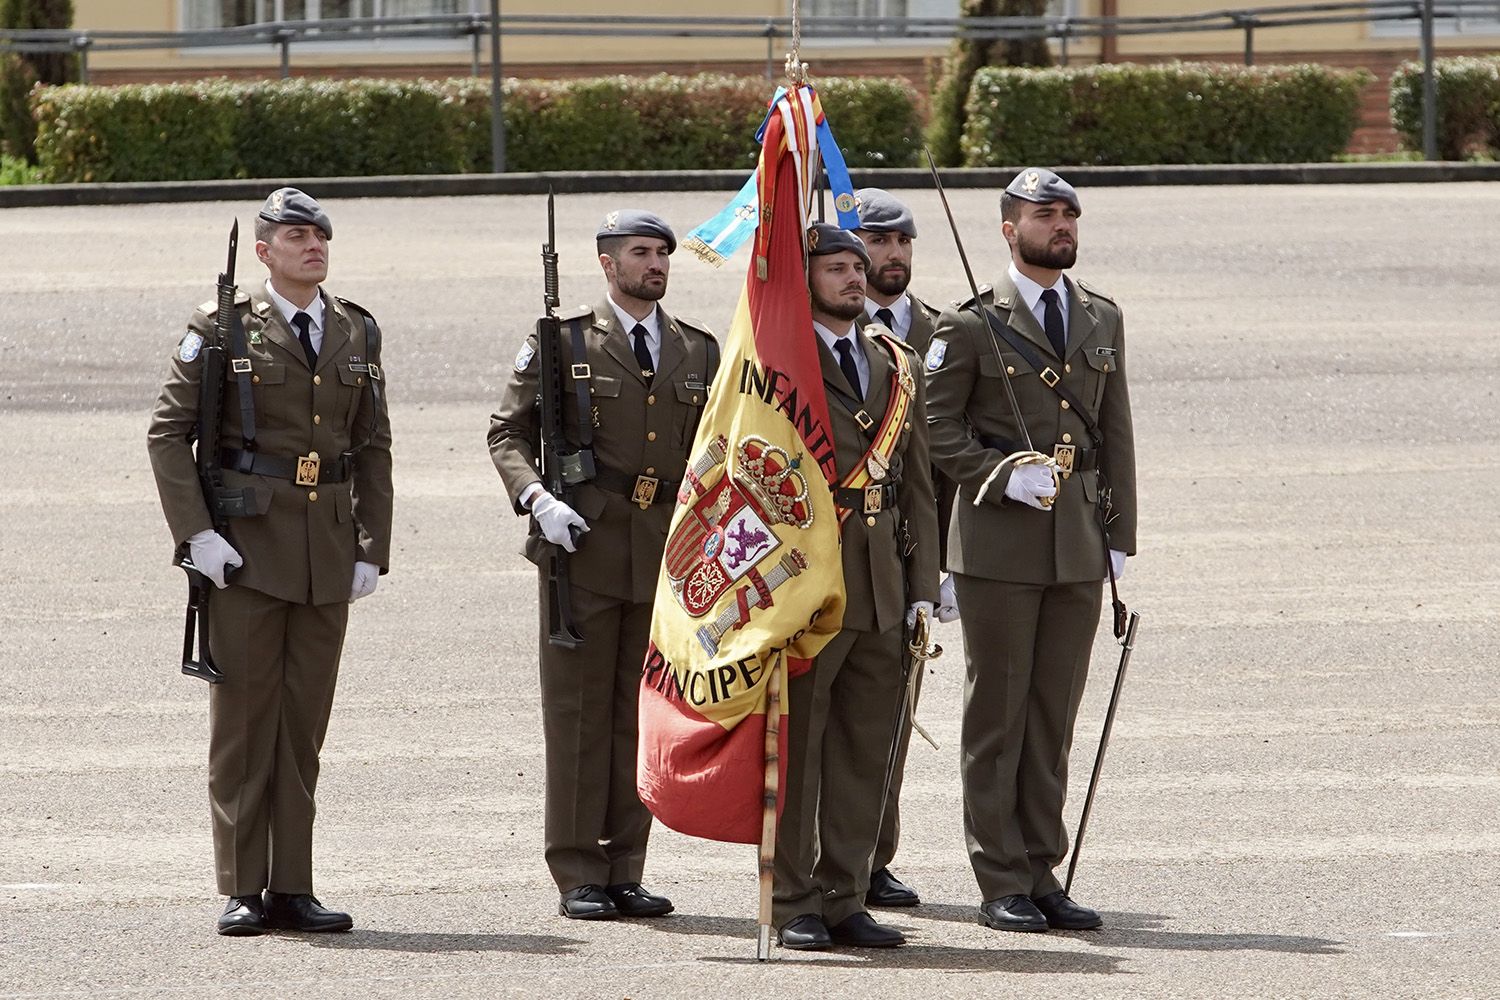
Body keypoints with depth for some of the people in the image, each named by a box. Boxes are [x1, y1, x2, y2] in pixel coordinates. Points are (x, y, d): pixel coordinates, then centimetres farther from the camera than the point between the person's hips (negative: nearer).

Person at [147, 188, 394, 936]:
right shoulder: (223, 328, -2)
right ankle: (242, 892, 2)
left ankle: (292, 889, 9)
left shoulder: (356, 333, 11)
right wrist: (196, 534, -12)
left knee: (304, 720, 6)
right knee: (243, 717, -2)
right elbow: (168, 432, -3)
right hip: (247, 545, -4)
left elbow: (373, 447, 14)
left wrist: (373, 549, 6)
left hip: (327, 553, 4)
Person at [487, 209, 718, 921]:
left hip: (665, 553, 4)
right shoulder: (562, 344, 2)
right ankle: (578, 876, 3)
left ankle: (625, 871, 11)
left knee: (642, 713, 5)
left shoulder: (697, 350, 13)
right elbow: (507, 432, 3)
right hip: (584, 545, -4)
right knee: (578, 711, -2)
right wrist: (536, 497, -13)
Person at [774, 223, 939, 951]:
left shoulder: (898, 367, 15)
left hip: (881, 589, 6)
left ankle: (844, 899, 13)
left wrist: (923, 587, 9)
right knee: (794, 745, -1)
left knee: (866, 749, 7)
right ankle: (792, 904, 4)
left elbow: (918, 485, 16)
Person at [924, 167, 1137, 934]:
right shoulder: (970, 325, -3)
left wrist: (1120, 536, 8)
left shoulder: (1102, 320, 13)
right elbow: (938, 430, -4)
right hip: (999, 545, -5)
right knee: (997, 714, 0)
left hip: (1079, 547, 5)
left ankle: (1041, 873, 13)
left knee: (1054, 715, 8)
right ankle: (1001, 883, 2)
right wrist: (1005, 476, -17)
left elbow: (1115, 433, 14)